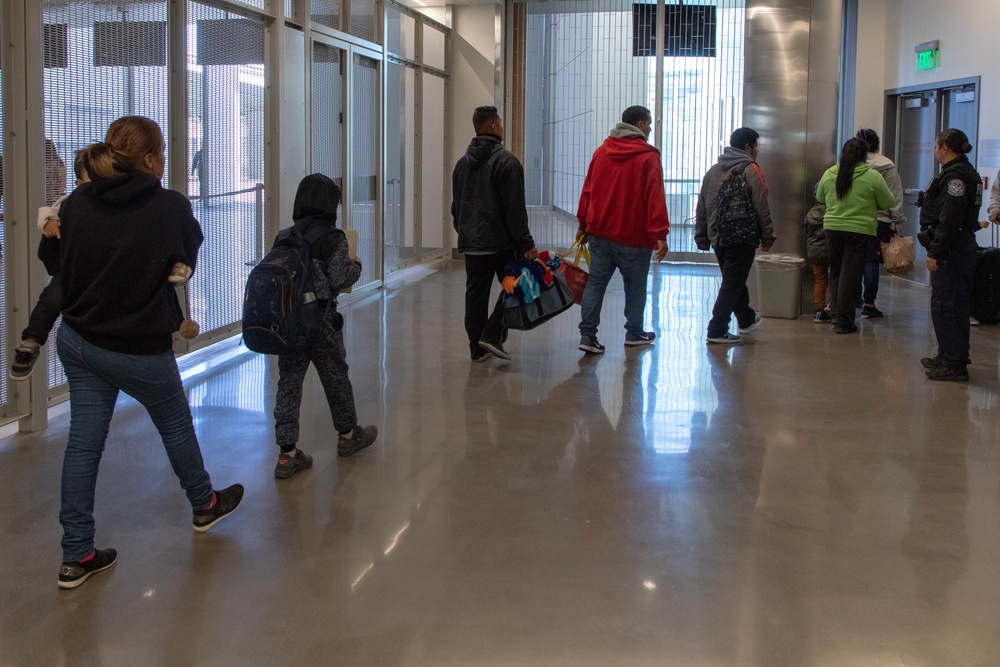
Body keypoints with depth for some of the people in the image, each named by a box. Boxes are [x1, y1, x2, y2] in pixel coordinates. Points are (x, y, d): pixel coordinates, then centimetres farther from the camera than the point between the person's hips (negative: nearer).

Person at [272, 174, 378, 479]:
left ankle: (287, 453, 3)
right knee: (336, 378, 15)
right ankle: (348, 435, 34)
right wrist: (356, 266, 5)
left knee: (288, 382, 5)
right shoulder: (333, 239, -11)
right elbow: (341, 279, -14)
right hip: (321, 322, -4)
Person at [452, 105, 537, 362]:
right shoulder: (505, 160, -11)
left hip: (470, 242, 7)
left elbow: (456, 206, 20)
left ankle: (477, 347, 10)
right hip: (501, 241, -7)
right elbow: (515, 208, -16)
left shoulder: (462, 163, 14)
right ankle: (492, 334, -6)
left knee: (475, 292, 9)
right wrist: (526, 244, -14)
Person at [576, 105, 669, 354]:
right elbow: (654, 198, -14)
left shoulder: (602, 151, 8)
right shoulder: (648, 157, -9)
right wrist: (659, 235, -15)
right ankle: (634, 333, 22)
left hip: (599, 231, 5)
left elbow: (588, 190, 10)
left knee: (596, 282, 6)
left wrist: (583, 224, 16)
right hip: (633, 236, -4)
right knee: (635, 286, 10)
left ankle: (587, 334, -2)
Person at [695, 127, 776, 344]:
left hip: (718, 237, 7)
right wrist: (767, 236, -3)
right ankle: (717, 331, -5)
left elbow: (701, 208, 14)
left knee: (733, 280, 22)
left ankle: (746, 319, 39)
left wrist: (702, 237, 18)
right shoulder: (750, 170, -8)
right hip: (743, 237, -7)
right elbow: (761, 207, -10)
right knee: (733, 283, -3)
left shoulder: (713, 171, 13)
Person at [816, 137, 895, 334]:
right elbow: (888, 203, -1)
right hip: (860, 231, -3)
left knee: (836, 272, 19)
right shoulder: (873, 177, -10)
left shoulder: (829, 174, 0)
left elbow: (819, 197, 16)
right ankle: (844, 321, 5)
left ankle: (836, 313, 17)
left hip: (832, 228, 3)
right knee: (850, 276, 2)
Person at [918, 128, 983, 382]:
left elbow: (949, 220, -23)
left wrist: (935, 253, -22)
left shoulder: (955, 175, -17)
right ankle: (950, 355, 26)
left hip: (950, 252, -11)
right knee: (956, 306, 16)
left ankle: (954, 364, -7)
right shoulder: (966, 172, 17)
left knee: (945, 306, -8)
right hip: (963, 247, 11)